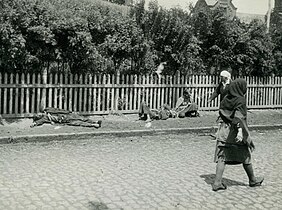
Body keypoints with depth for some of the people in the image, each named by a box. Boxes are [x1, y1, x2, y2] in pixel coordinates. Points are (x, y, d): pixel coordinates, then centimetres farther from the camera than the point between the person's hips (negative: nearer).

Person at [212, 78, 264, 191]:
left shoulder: (226, 98, 6)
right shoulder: (240, 100, -13)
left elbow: (221, 112, 14)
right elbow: (239, 116, -26)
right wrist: (240, 131, -35)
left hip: (224, 130, 6)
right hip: (235, 131, -6)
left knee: (222, 157, 3)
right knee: (245, 157, 12)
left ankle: (217, 182, -5)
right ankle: (252, 180, 30)